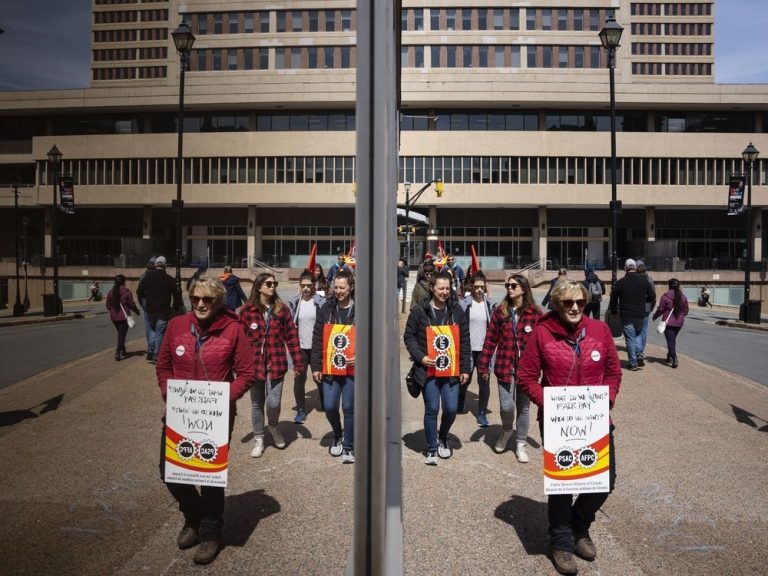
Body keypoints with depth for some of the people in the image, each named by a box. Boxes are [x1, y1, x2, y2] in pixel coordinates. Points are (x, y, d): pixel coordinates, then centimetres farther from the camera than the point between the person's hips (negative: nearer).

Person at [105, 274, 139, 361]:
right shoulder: (127, 291, -9)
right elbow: (131, 304, -9)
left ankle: (123, 351, 27)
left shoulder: (111, 292, 5)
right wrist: (137, 312, 7)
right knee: (122, 334, -4)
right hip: (124, 317, -5)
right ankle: (118, 351, -18)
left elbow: (108, 305, 9)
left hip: (114, 317, 5)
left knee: (120, 334, 18)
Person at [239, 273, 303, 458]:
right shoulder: (247, 310, -4)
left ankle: (273, 427, 31)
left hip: (276, 363, 0)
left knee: (274, 402, -2)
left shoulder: (282, 309, 0)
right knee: (257, 403, 13)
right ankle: (258, 439, 31)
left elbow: (291, 337, 1)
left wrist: (298, 362, -1)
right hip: (254, 363, 0)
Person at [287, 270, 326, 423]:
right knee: (299, 379, 5)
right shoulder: (293, 303, -1)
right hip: (300, 347, 2)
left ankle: (325, 405, 33)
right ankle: (301, 409, 20)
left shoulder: (321, 302, -7)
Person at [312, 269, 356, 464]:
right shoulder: (327, 308, 4)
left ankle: (348, 447, 23)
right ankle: (338, 435, 34)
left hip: (352, 367, -2)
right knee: (330, 406, 3)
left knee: (349, 407, 4)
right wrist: (315, 366, 1)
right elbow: (317, 339, 4)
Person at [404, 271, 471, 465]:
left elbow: (464, 340, 7)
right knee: (431, 409, 2)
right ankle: (432, 450, 20)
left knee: (451, 409, 3)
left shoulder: (456, 311, 6)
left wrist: (465, 368, 3)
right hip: (428, 369, -2)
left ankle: (442, 438, 33)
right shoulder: (419, 311, -2)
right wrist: (421, 357, -12)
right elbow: (409, 336, 1)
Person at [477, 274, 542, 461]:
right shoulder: (500, 311, 1)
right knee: (506, 406, -5)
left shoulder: (535, 313, -3)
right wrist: (484, 365, 1)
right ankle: (506, 431, 29)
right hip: (506, 367, 0)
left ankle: (520, 445, 30)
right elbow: (490, 340, 2)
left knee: (523, 408, 11)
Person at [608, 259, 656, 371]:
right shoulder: (644, 281, 0)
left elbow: (613, 298, -2)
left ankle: (633, 363, 6)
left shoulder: (621, 282, -8)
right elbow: (652, 297, 6)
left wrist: (614, 311, 13)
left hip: (626, 316, -3)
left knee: (630, 339, 3)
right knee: (638, 334, 23)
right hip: (640, 315, 3)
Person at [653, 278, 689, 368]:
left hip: (668, 322, -5)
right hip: (679, 323, 5)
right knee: (673, 340, 19)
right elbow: (685, 311, 8)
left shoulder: (665, 296, -12)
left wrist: (655, 316, 9)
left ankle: (674, 360, -11)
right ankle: (669, 358, 29)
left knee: (670, 341, -2)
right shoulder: (683, 297, 3)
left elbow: (660, 309, -8)